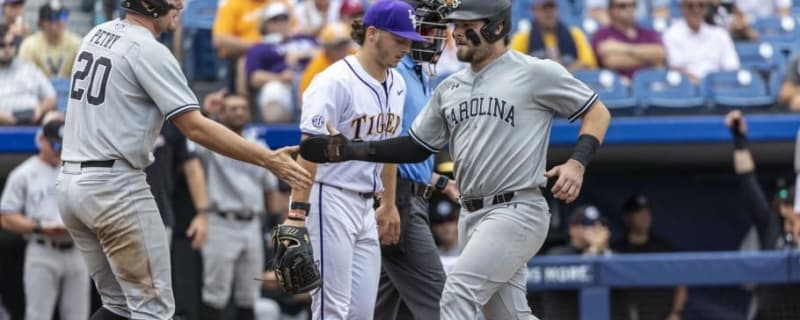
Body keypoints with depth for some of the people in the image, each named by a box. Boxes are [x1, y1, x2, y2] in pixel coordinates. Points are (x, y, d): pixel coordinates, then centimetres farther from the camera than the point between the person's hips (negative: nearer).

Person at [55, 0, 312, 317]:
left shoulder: (97, 34, 12)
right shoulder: (149, 51, -13)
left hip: (69, 181, 9)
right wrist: (267, 158, -18)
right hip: (115, 186, -9)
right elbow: (195, 127, -18)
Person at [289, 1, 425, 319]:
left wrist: (388, 204, 25)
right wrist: (298, 211, -26)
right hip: (329, 200, -8)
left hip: (365, 206, 8)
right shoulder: (336, 81, -15)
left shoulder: (396, 83, 11)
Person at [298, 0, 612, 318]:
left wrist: (577, 163, -17)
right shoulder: (450, 87, 14)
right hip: (471, 217, 7)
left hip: (516, 211, -7)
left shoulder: (535, 72, -5)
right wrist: (352, 150, 7)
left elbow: (598, 112, -1)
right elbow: (417, 147, 19)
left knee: (457, 294, -20)